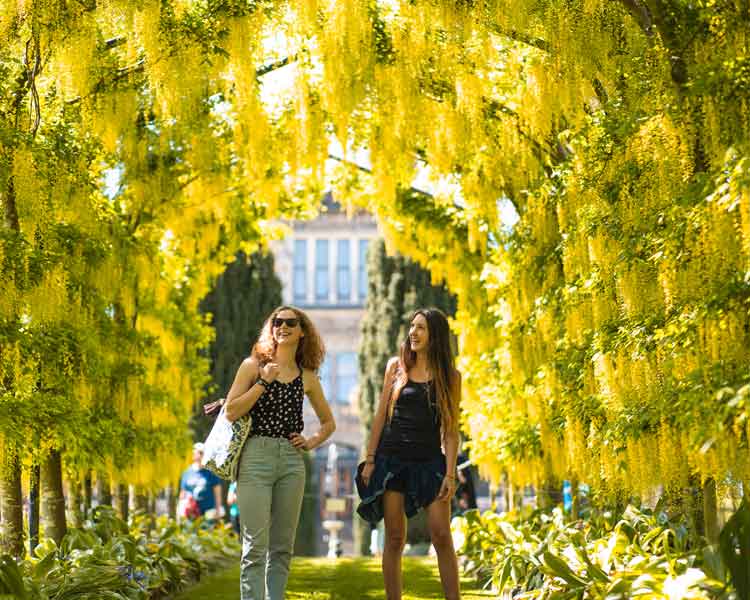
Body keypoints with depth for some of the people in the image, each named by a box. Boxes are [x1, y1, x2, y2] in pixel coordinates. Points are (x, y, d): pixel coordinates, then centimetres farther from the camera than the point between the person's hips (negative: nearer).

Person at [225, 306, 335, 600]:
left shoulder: (307, 377, 13)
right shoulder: (254, 365, 4)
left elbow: (329, 423, 24)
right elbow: (231, 412, -5)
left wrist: (311, 443, 7)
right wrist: (263, 382, -10)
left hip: (292, 462, 4)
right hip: (257, 457, -4)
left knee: (283, 546, 5)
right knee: (256, 544, -9)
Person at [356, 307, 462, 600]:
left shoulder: (450, 376, 3)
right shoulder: (396, 366, 8)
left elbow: (451, 430, 1)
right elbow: (381, 415, 8)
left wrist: (450, 474, -6)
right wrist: (370, 460, 3)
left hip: (429, 461, -1)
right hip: (392, 458, 1)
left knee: (441, 537, -7)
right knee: (395, 539, 1)